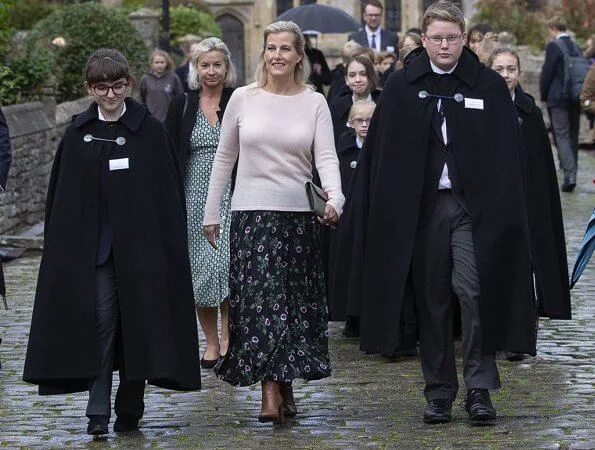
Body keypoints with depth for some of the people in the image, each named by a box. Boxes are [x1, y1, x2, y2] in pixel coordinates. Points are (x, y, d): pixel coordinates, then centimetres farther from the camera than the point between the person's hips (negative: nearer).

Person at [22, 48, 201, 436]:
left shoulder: (152, 131, -1)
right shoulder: (78, 135, 5)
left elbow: (170, 195, -1)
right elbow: (61, 197, 8)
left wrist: (170, 244, -5)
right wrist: (62, 242, 2)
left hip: (142, 245, -1)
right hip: (92, 247, 1)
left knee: (138, 322, 4)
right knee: (99, 320, -6)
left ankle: (130, 409, 15)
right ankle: (98, 411, -6)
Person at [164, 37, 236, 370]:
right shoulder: (183, 105, 5)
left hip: (230, 197, -2)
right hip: (194, 198, 2)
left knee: (226, 265, -12)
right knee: (199, 269, 4)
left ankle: (227, 339, -2)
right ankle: (212, 342, 16)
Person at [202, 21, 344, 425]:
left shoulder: (314, 103, 3)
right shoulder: (243, 98, 3)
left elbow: (327, 157, -5)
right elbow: (224, 159, 10)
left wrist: (334, 199, -24)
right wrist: (211, 213, 9)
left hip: (299, 214, 1)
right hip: (252, 213, -1)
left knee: (294, 303, 5)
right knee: (259, 301, -9)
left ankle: (283, 383, 17)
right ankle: (272, 392, -12)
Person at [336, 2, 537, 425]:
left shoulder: (490, 86, 3)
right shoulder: (402, 87, 4)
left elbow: (506, 156, 2)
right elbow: (382, 154, 5)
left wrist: (504, 213, -5)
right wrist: (375, 213, 0)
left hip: (473, 207, -1)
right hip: (420, 210, 1)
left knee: (475, 291, -12)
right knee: (432, 302, 6)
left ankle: (480, 387, -5)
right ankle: (439, 392, 14)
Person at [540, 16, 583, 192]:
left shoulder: (554, 46, -11)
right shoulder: (576, 47, 10)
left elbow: (546, 72, -12)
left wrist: (543, 96, 0)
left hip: (558, 98, -7)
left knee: (562, 136, -8)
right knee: (573, 136, 14)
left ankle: (570, 174, -21)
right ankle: (571, 169, 24)